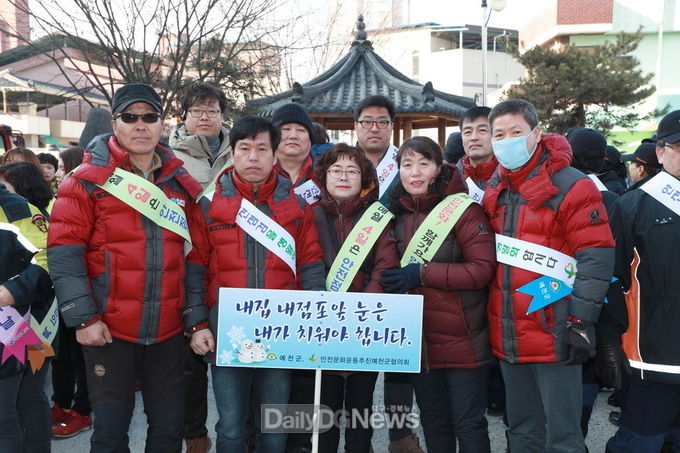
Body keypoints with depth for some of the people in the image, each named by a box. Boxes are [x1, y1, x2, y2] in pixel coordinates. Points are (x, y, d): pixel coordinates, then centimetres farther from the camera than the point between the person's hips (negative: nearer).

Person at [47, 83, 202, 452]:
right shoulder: (88, 180, -4)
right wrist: (83, 318, -12)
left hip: (168, 331, 3)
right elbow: (64, 252, -8)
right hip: (108, 331, -3)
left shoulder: (183, 185, 7)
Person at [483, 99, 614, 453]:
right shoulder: (493, 192, 11)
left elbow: (596, 259, -12)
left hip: (553, 338, -6)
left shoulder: (570, 187, -9)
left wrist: (579, 323, -15)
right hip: (507, 339, 6)